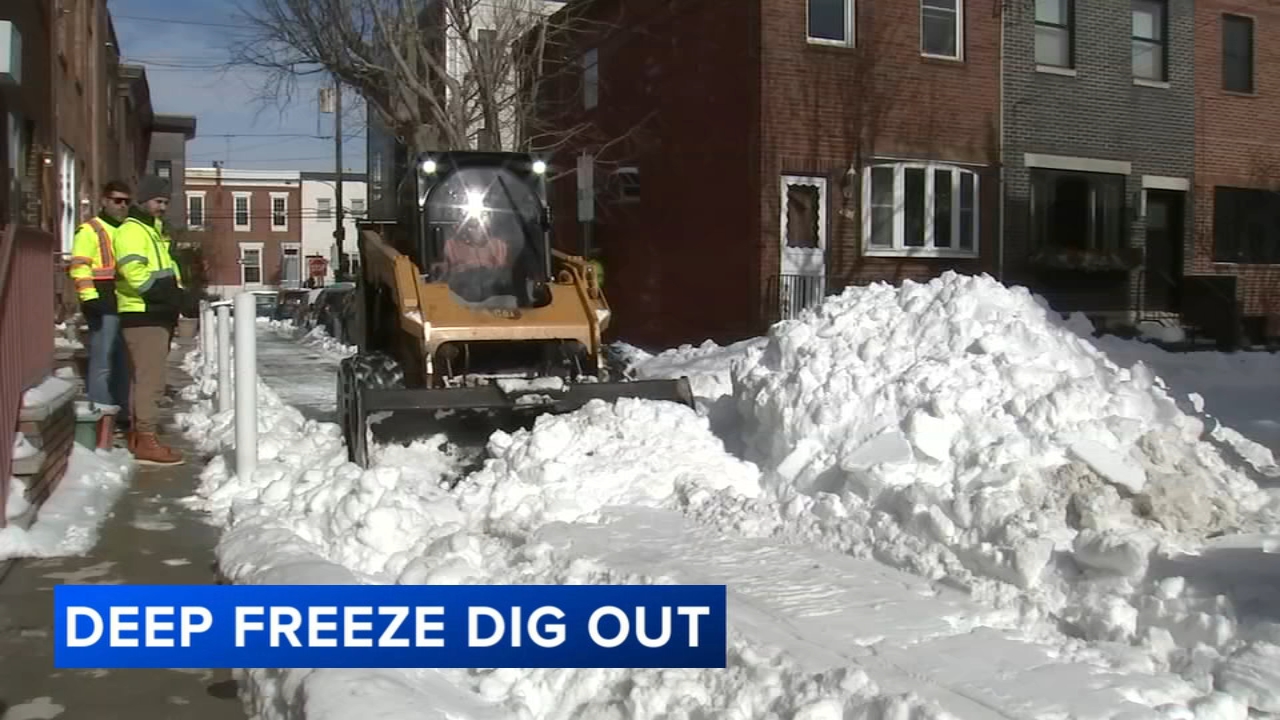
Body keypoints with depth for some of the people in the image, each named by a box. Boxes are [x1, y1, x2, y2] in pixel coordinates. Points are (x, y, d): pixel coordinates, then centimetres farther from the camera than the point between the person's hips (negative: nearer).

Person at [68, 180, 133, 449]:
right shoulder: (90, 230, -2)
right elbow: (79, 267, -12)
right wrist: (89, 297, -22)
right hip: (105, 308, -8)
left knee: (125, 364, 12)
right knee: (103, 363, -9)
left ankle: (122, 415, 20)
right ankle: (100, 420, -7)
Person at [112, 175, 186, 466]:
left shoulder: (156, 232, 23)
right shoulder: (131, 231, -9)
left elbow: (169, 268, 27)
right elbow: (134, 272, -22)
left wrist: (175, 294, 10)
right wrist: (167, 294, -20)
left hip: (158, 315, 10)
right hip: (142, 316, -10)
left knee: (146, 378, 14)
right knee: (151, 378, -13)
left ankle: (139, 435, 21)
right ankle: (147, 440, -12)